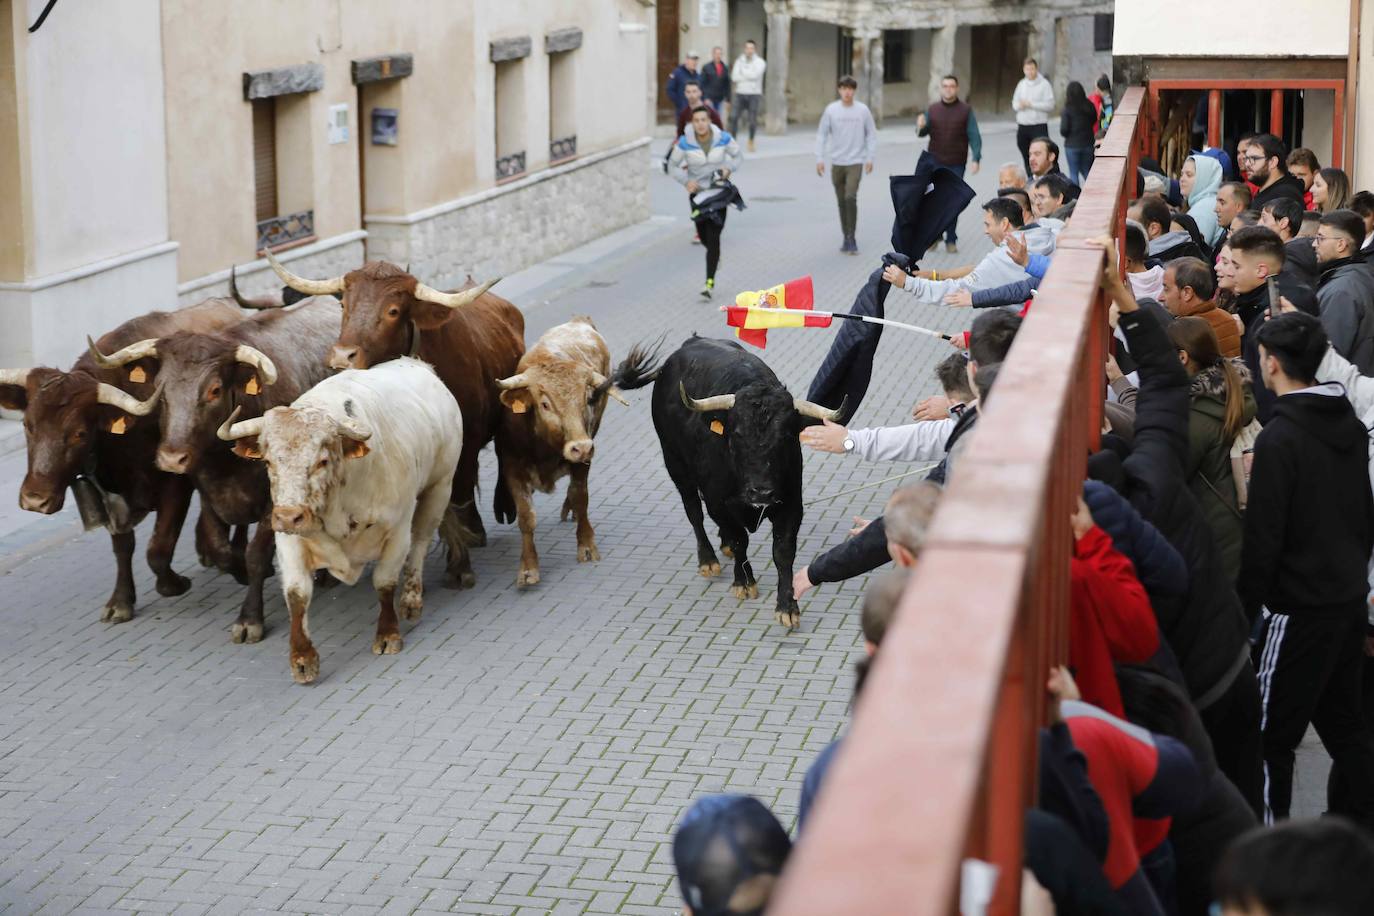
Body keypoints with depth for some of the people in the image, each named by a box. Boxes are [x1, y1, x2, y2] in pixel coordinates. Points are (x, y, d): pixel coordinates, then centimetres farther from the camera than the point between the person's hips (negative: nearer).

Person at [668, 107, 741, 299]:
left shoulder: (723, 138, -11)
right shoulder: (685, 142, -13)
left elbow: (736, 155, 6)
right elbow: (674, 166, -2)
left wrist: (729, 168, -13)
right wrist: (686, 181, -18)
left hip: (719, 191, -2)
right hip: (697, 192, 2)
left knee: (713, 236, -11)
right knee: (704, 236, 12)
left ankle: (710, 283, -8)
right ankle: (715, 254, 50)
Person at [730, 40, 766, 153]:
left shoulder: (760, 62, -3)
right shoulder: (739, 61, 6)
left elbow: (755, 75, -20)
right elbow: (734, 77, -5)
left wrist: (743, 71, -7)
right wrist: (749, 76, -10)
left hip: (754, 94, -2)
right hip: (740, 93, 2)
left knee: (753, 120, 0)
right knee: (733, 117, -11)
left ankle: (751, 142, 18)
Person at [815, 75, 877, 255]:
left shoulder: (863, 110, -1)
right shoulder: (831, 110, 0)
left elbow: (871, 134, 5)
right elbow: (821, 134, 3)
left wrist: (870, 158, -2)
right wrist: (819, 158, -4)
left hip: (855, 162, -2)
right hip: (836, 162, 2)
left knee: (850, 198, -15)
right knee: (841, 201, 8)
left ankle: (851, 238, -9)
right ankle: (846, 237, 18)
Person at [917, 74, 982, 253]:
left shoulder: (966, 110, 1)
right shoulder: (932, 109, 8)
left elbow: (974, 136, -3)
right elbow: (923, 133, 6)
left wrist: (975, 159, -15)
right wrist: (920, 126, -18)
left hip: (956, 164, -2)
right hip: (935, 163, 2)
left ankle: (951, 240, 10)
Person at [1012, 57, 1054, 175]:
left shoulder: (1044, 84, -6)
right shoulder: (1021, 84, 13)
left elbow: (1050, 105, -13)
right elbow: (1014, 103, 16)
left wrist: (1031, 104, -15)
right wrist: (1019, 105, -7)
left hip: (1039, 126, -6)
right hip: (1022, 126, 6)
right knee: (1026, 157, 14)